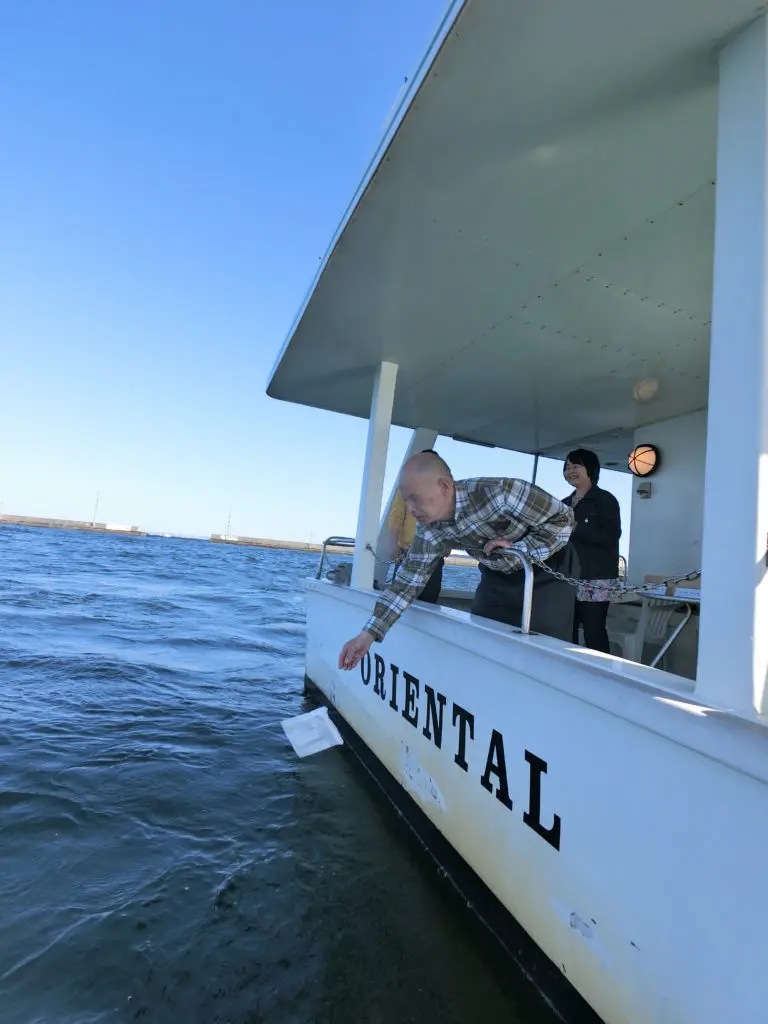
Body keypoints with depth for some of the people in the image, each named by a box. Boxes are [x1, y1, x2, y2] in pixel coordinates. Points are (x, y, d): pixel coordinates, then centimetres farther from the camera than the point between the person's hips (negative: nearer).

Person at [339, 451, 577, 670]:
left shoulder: (499, 494, -36)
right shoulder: (430, 530, -19)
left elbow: (564, 518, -23)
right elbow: (408, 581, -13)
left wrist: (519, 548, -34)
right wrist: (368, 634, -18)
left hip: (549, 569, -4)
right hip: (499, 575, 5)